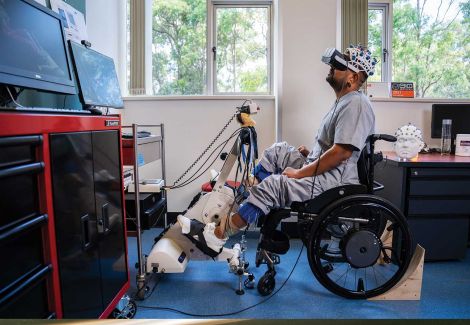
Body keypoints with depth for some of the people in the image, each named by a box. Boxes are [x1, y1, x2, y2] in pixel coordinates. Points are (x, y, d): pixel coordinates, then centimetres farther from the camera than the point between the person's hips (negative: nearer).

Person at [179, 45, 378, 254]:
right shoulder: (344, 100, 17)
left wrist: (299, 173, -19)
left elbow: (342, 152, -25)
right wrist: (310, 153, 8)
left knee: (271, 185, -22)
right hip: (321, 167, 10)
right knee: (277, 151, 11)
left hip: (337, 179, -10)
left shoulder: (356, 104, -17)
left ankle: (216, 235, -14)